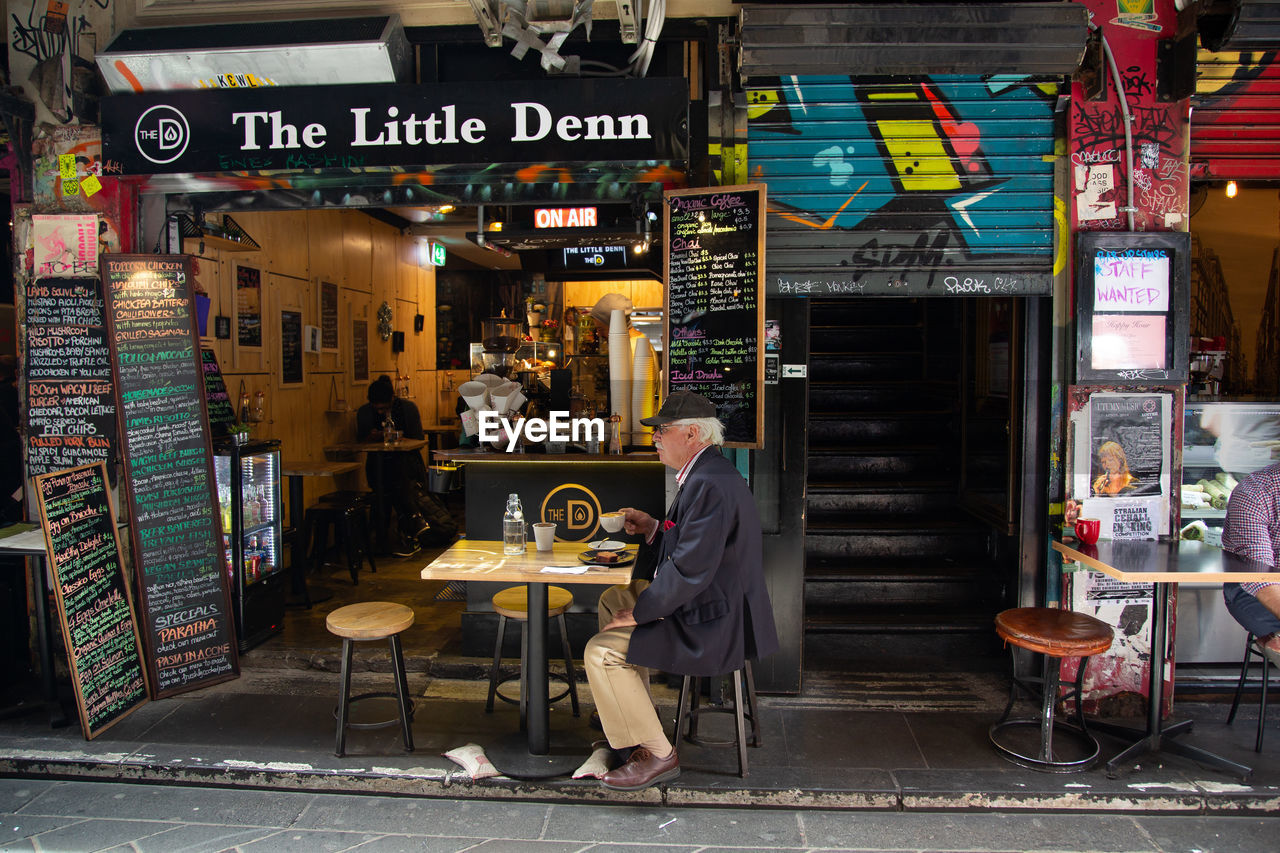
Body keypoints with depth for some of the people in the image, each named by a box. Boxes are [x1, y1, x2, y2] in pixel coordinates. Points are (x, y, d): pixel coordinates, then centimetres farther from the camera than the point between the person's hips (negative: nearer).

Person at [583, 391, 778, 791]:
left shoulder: (710, 484, -25)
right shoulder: (708, 473, 9)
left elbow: (690, 570, -29)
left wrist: (638, 613, -18)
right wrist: (655, 529, 6)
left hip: (713, 624, -11)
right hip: (718, 606, 11)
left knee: (601, 651, -13)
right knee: (613, 599, 22)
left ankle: (657, 753, 0)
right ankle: (631, 710, 32)